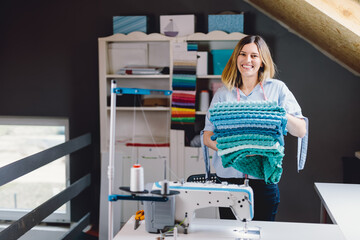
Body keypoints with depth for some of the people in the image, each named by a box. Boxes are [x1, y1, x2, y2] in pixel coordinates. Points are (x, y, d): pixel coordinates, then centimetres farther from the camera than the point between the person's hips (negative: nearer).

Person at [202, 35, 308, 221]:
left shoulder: (277, 89, 5)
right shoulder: (223, 94, 8)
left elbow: (301, 131, 0)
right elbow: (207, 137, 5)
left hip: (264, 179, -1)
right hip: (229, 176, 1)